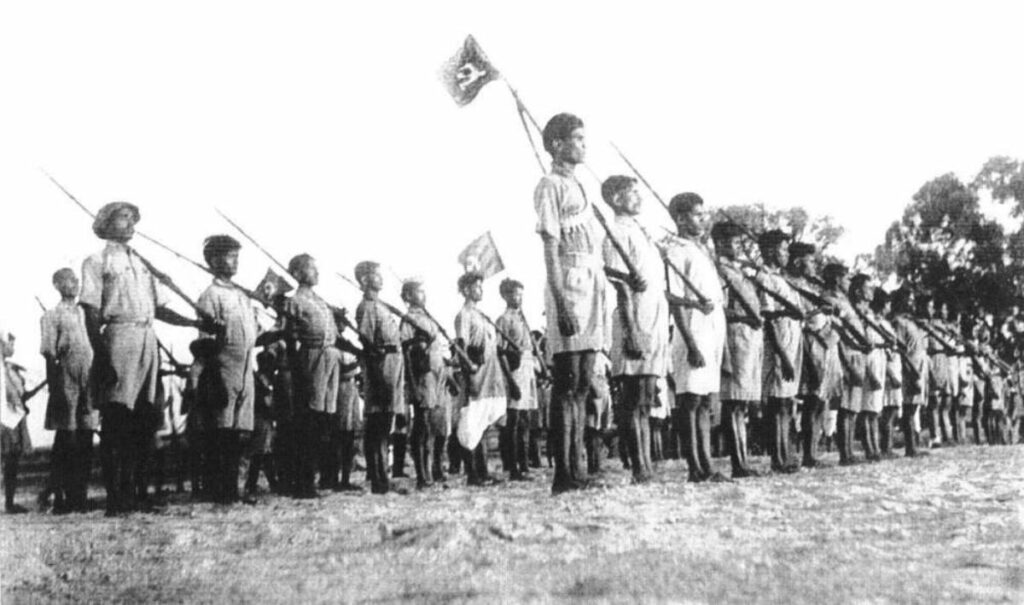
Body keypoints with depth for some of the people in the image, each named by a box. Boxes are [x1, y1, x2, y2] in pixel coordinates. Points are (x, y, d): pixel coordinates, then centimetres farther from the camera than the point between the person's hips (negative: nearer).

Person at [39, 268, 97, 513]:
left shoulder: (84, 313, 19)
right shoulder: (51, 316, 2)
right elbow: (48, 353, -4)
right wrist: (55, 389, -12)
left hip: (89, 383, 5)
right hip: (66, 384, -5)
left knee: (85, 444, 5)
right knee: (65, 442, -5)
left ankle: (79, 497, 10)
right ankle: (59, 498, 0)